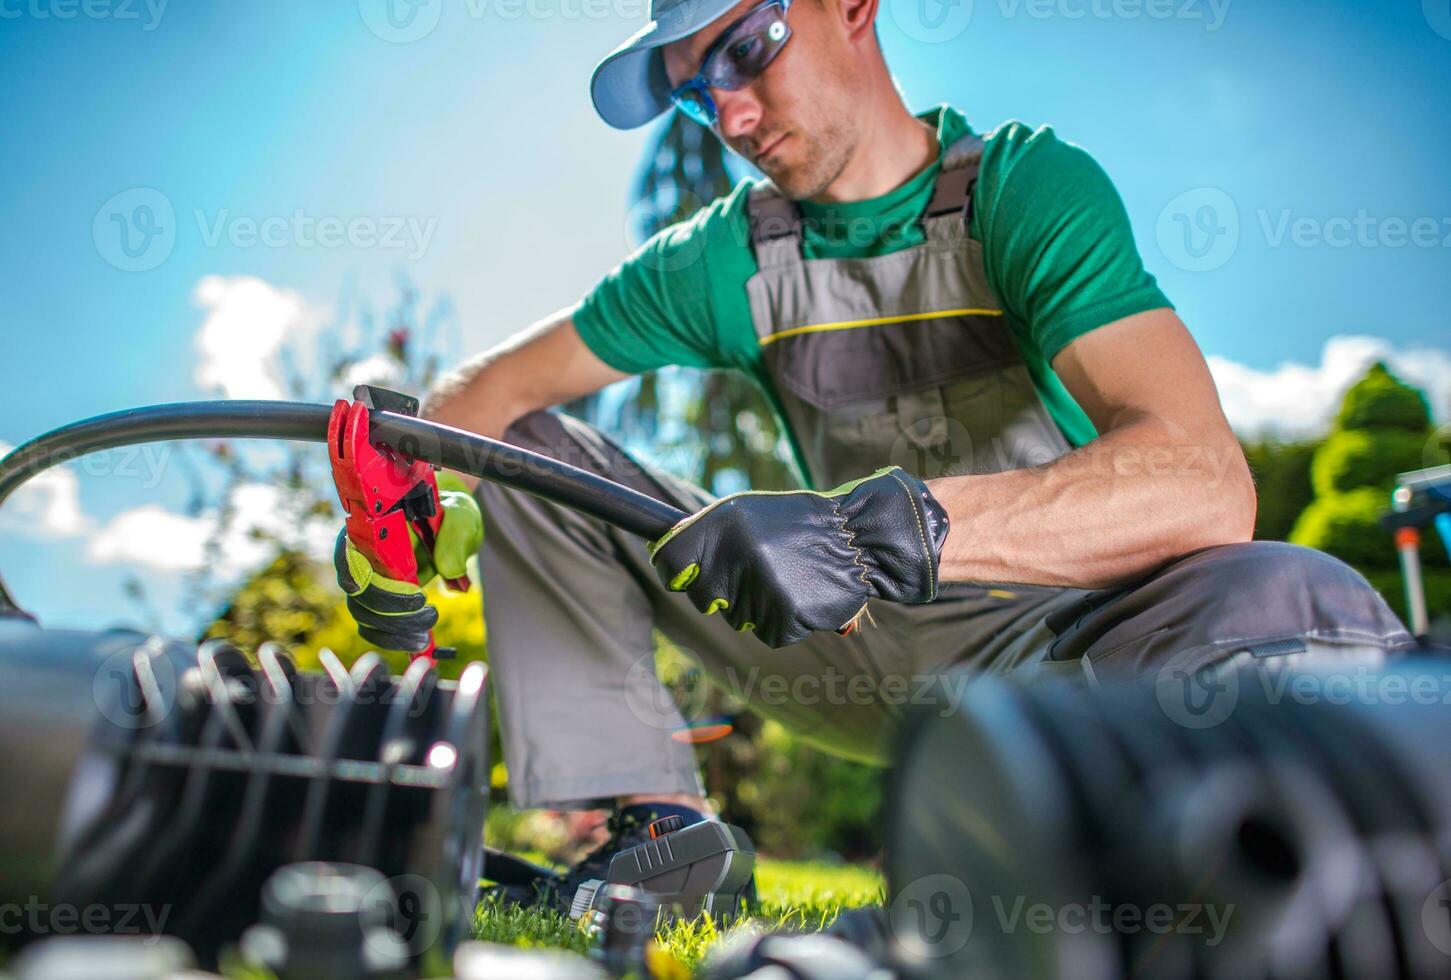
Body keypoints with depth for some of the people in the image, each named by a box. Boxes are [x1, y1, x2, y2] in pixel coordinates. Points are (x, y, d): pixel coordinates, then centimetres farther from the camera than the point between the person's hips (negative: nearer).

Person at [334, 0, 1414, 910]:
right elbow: (496, 386, 8)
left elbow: (1205, 481, -30)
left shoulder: (1029, 186, -14)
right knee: (524, 449, 2)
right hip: (868, 644, 4)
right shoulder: (725, 260, 1)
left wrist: (897, 524, -43)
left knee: (1285, 603, -38)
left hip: (1060, 635, -4)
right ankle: (659, 828, -2)